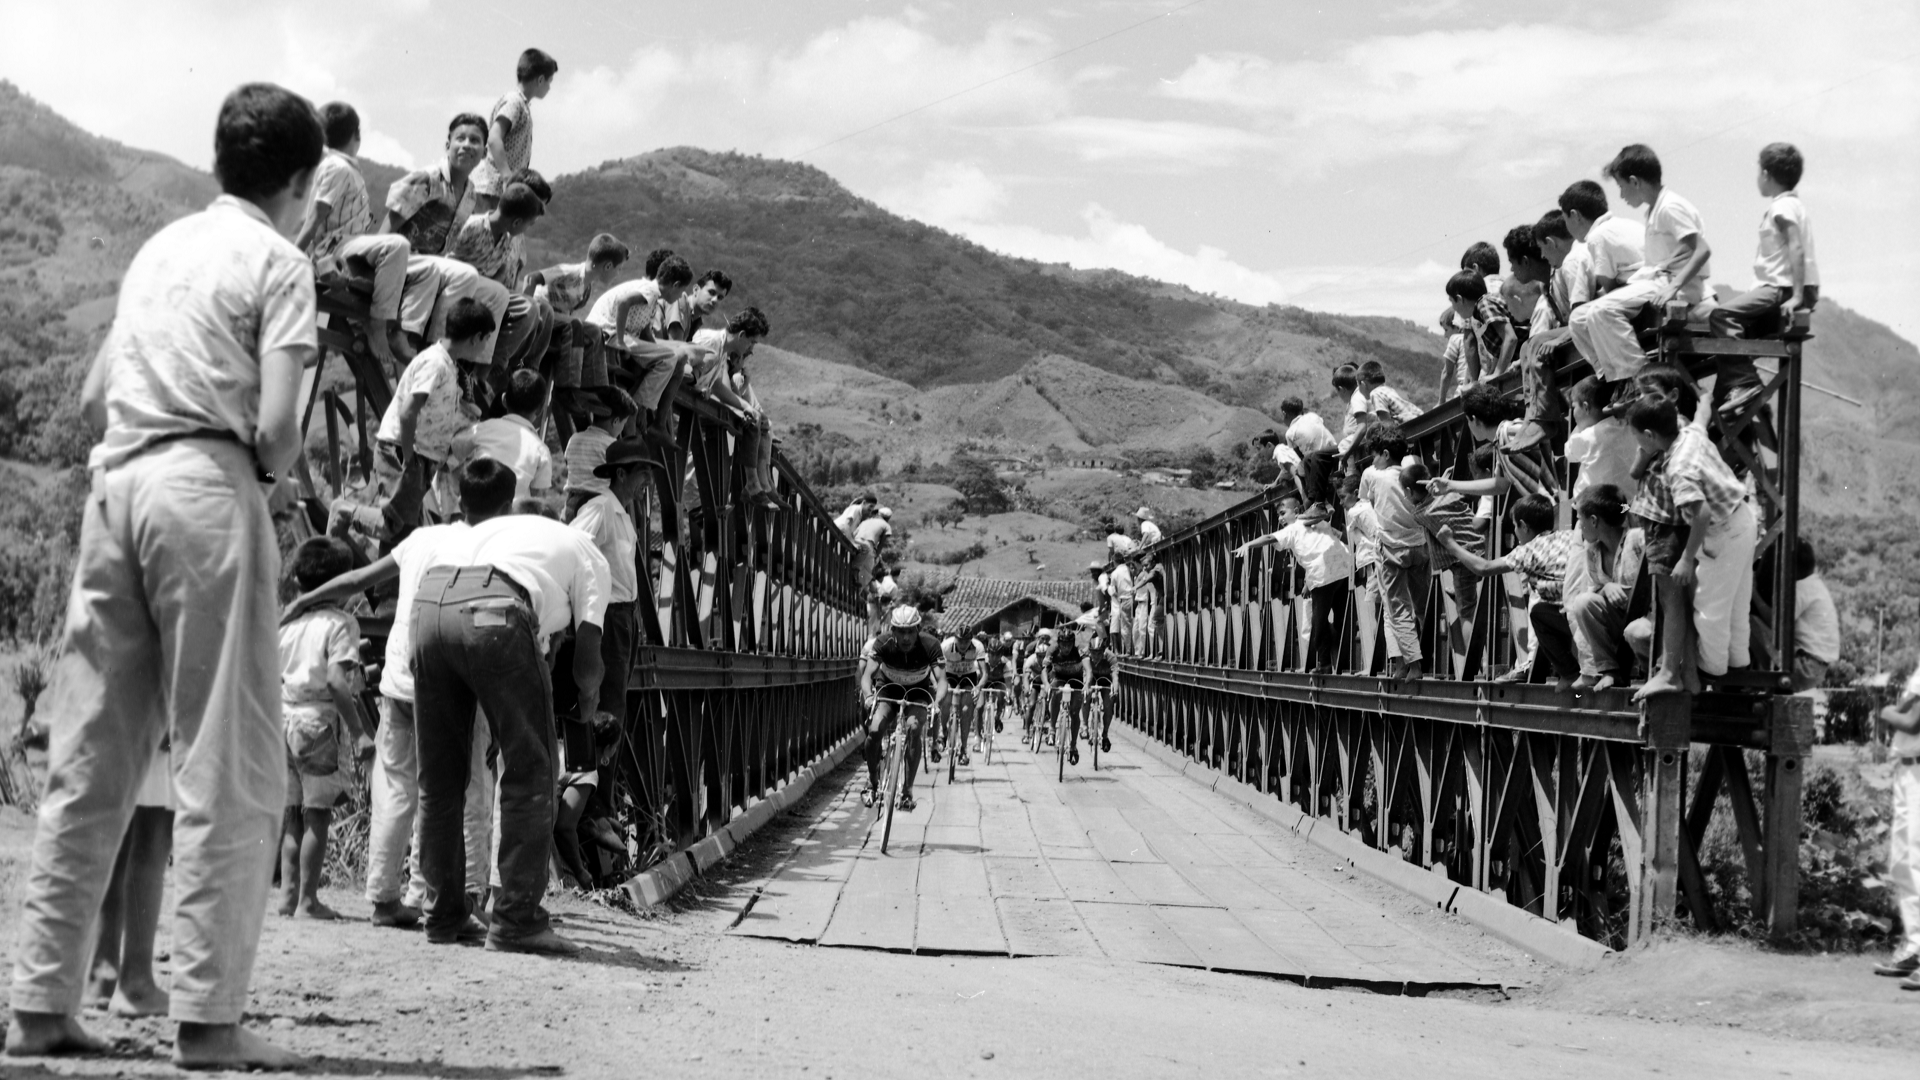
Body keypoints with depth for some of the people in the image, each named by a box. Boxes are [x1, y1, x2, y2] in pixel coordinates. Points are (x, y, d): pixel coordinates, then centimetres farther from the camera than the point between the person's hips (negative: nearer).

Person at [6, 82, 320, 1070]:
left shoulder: (159, 247, 21)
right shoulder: (278, 263, 1)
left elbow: (92, 396, 20)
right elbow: (276, 425, -9)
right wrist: (274, 471, 10)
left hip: (114, 482, 7)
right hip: (207, 486, -7)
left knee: (89, 763, 9)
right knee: (227, 768, -3)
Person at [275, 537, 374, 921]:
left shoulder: (287, 622, 10)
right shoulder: (340, 622, -9)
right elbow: (336, 679, -18)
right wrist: (357, 724, -12)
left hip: (284, 719, 6)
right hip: (319, 722, -6)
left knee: (293, 813, 11)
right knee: (317, 814, -1)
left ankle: (288, 893, 11)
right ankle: (308, 900, -1)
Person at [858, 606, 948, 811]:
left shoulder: (930, 645, -28)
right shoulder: (882, 643, -26)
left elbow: (941, 679, -33)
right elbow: (867, 674, -31)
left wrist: (938, 702, -53)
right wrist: (868, 695, -52)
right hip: (888, 689, 1)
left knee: (913, 727, -29)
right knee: (874, 730, -23)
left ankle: (907, 790, -19)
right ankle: (872, 782, 1)